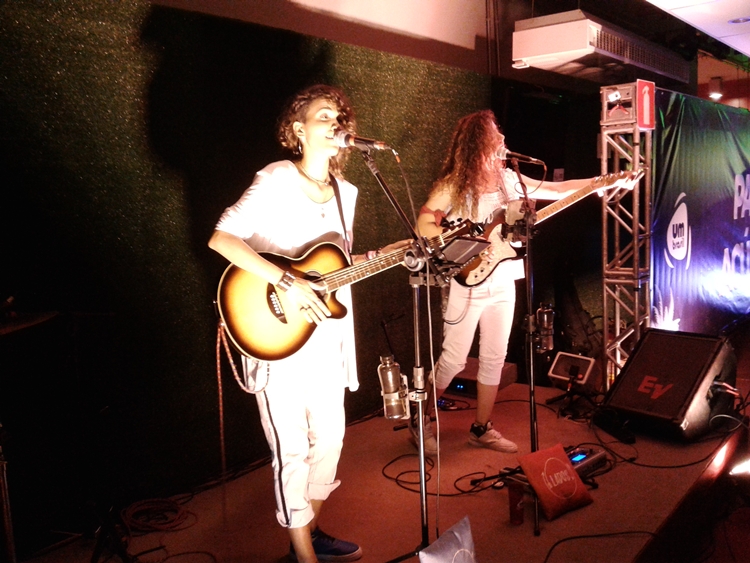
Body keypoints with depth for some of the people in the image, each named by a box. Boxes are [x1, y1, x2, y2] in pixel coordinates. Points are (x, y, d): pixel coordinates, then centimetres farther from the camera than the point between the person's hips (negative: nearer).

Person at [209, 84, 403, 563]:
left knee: (330, 435, 15)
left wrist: (382, 256, 3)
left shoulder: (345, 192, 9)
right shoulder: (276, 181, -13)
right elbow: (221, 238, -22)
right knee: (294, 447, 0)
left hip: (326, 334, 7)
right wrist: (285, 282, -28)